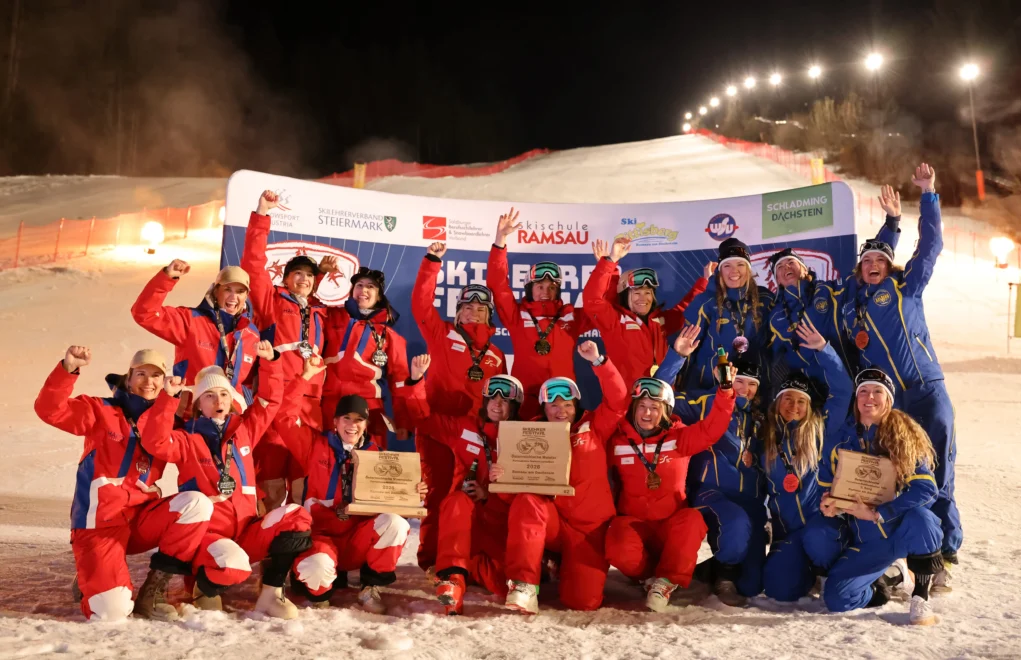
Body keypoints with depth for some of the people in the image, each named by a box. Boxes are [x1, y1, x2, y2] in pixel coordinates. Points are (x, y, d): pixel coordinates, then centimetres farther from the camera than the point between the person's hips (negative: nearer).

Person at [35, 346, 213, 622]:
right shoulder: (102, 411, 1)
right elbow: (50, 410, -13)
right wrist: (69, 369, -28)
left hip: (142, 519, 4)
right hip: (100, 522, -4)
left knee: (198, 504, -24)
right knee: (113, 611, -22)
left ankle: (152, 590, -10)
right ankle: (93, 580, 18)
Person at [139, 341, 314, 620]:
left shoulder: (244, 429, 15)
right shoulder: (187, 439, 4)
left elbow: (270, 400, 16)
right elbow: (155, 442, -15)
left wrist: (269, 362, 3)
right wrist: (168, 397, -22)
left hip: (246, 529, 4)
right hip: (208, 531, -4)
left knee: (296, 519, -22)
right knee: (233, 566, -36)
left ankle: (271, 593, -8)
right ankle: (207, 589, 4)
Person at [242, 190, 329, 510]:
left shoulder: (320, 313, 19)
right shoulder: (272, 301, 8)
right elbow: (253, 263, -3)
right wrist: (261, 216, -10)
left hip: (310, 401, 4)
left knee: (305, 477, 7)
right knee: (271, 472, -6)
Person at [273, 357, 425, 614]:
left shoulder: (375, 454, 9)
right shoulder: (316, 444, 5)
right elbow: (283, 417, -6)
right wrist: (306, 376, -9)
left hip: (359, 538, 2)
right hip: (322, 532, -2)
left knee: (395, 523, -30)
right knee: (317, 568, -37)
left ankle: (370, 588, -8)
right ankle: (319, 589, 4)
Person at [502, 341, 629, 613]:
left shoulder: (593, 427, 6)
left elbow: (618, 401, -7)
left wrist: (598, 361, -18)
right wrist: (503, 479, -23)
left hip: (590, 527, 0)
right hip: (552, 523, 0)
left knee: (583, 600, -14)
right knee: (526, 501, -33)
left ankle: (561, 564, 22)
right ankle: (524, 584, -25)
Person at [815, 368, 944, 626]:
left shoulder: (904, 435, -11)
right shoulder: (842, 439, 0)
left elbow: (926, 488, -22)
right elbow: (825, 484, 11)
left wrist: (876, 514, -27)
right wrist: (828, 505, -13)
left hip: (907, 530, -3)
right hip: (867, 541, 3)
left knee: (919, 516, -38)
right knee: (836, 598, -14)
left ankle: (920, 597, -14)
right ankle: (882, 576, 18)